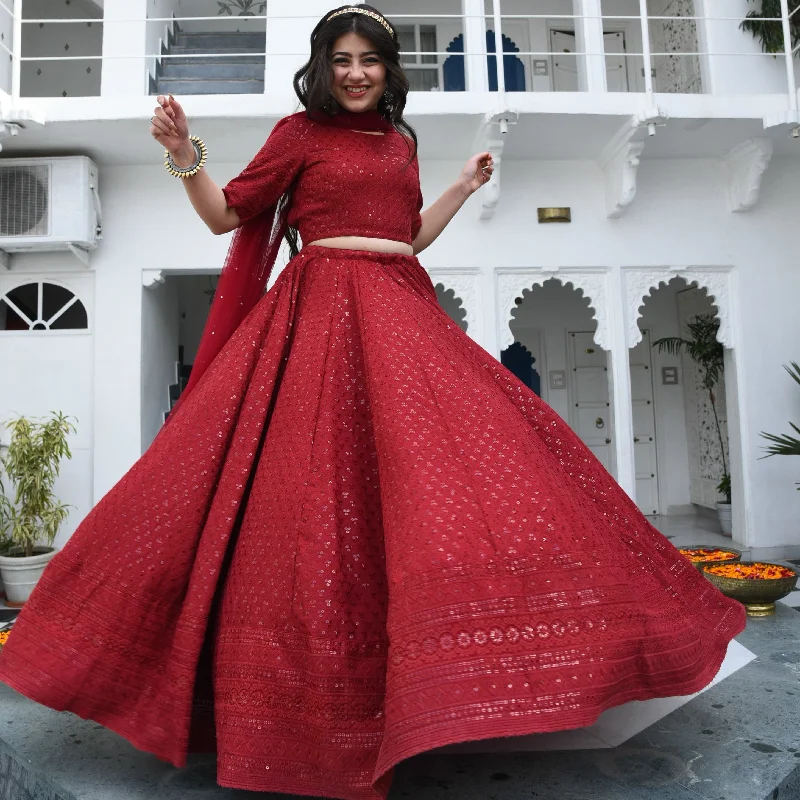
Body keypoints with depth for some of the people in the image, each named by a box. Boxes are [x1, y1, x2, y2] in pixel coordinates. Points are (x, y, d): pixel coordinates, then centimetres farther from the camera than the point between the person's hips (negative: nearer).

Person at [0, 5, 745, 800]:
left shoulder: (400, 141, 23)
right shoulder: (299, 132, 8)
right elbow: (225, 215, 5)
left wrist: (465, 186, 29)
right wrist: (184, 155, -11)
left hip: (404, 312, 5)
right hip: (323, 314, -5)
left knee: (427, 470, -3)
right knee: (318, 489, -10)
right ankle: (313, 679, 6)